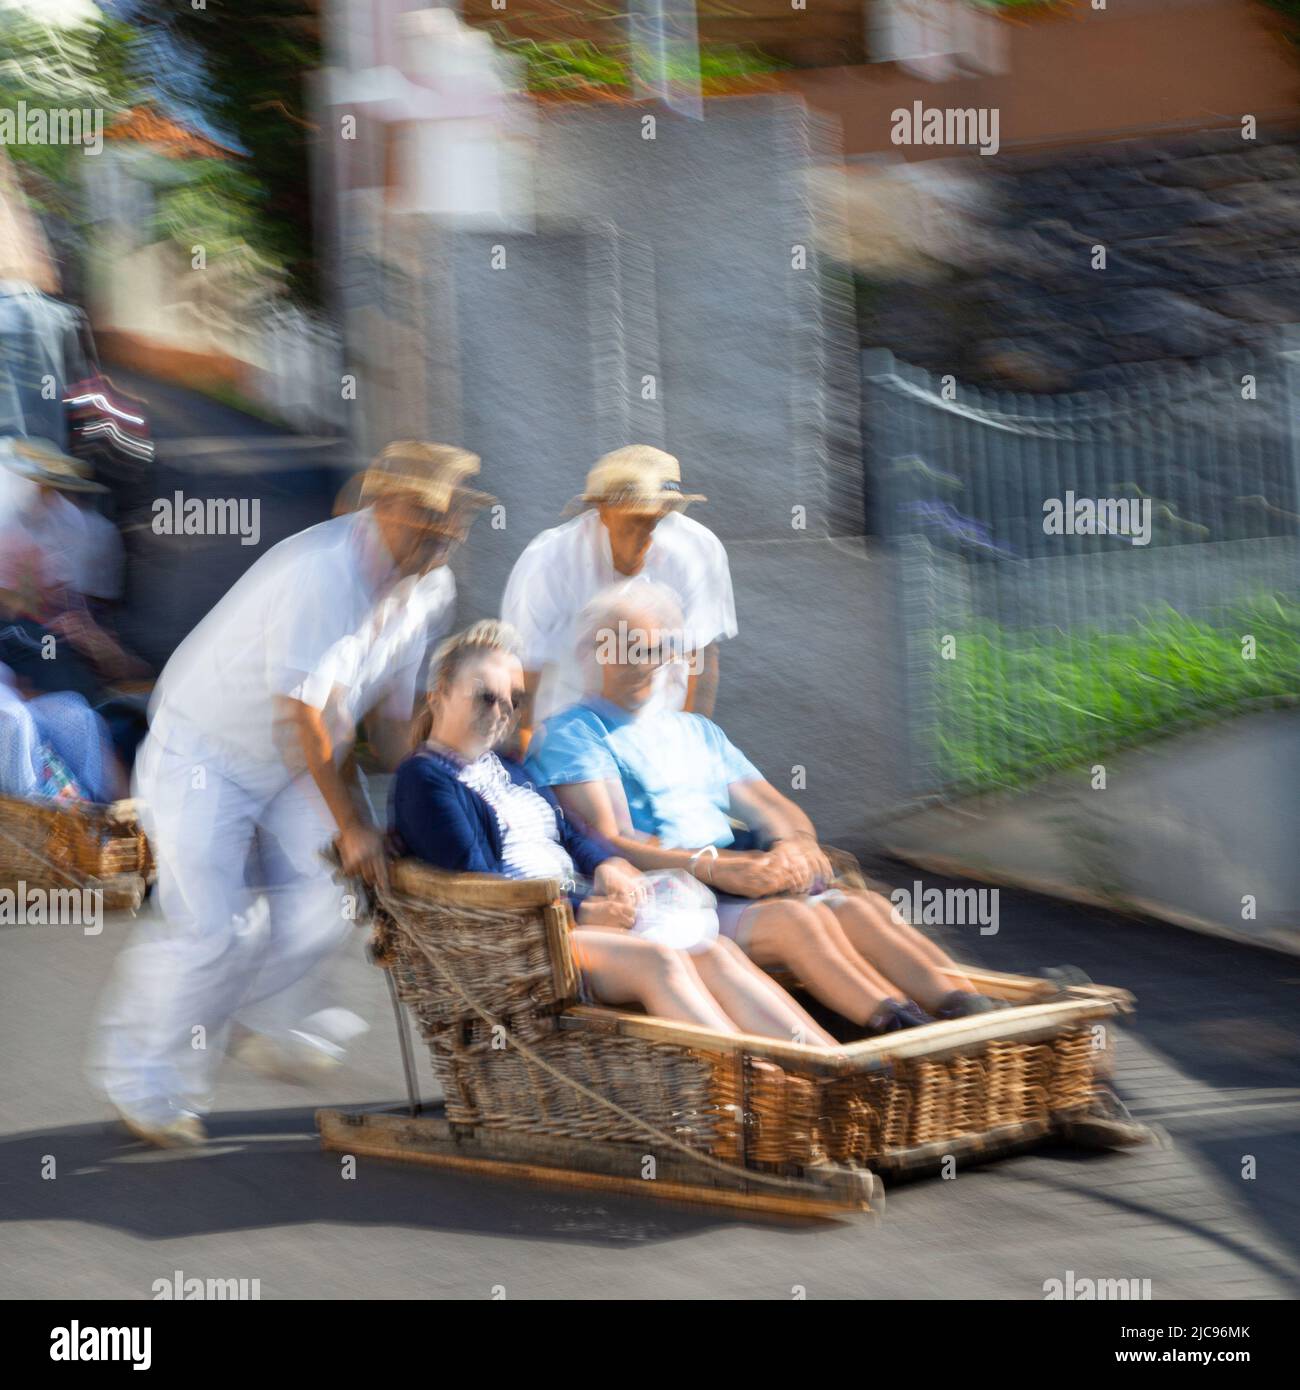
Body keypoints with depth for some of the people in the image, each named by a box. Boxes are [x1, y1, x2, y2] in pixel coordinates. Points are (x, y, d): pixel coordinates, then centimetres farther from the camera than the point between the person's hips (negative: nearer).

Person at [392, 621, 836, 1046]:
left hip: (576, 911, 8)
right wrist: (582, 911, -16)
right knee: (658, 961, -32)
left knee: (715, 954, -17)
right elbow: (475, 880, -11)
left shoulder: (508, 770, 29)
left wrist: (607, 865, -2)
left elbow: (571, 832, 24)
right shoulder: (425, 778, 0)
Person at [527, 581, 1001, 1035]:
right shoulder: (570, 735, 8)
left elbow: (771, 806, 23)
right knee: (794, 918, -34)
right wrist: (713, 867, -21)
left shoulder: (696, 732, 31)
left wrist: (792, 841, -4)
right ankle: (903, 1028, -53)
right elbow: (609, 842, -7)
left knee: (860, 907, -23)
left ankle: (965, 1008, -44)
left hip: (739, 878, 7)